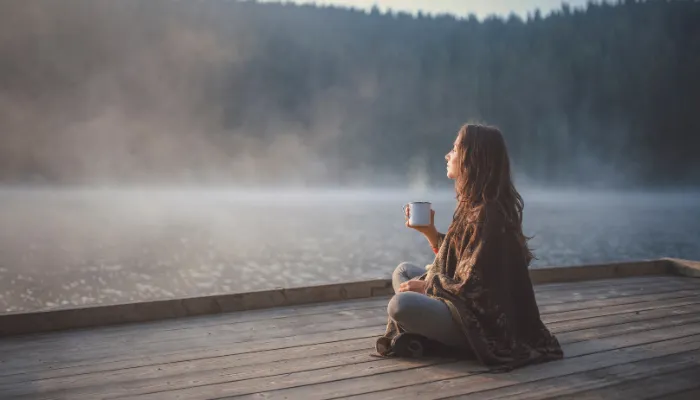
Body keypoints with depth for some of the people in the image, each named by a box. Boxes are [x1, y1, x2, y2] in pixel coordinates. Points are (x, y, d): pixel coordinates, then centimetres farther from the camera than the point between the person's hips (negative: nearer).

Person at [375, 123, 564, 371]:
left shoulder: (487, 214, -22)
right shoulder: (473, 204, 7)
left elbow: (472, 286, -22)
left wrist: (425, 286, -10)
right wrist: (428, 231, 5)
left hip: (481, 323, -11)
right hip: (465, 303, 11)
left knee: (400, 304, -29)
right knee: (403, 271, 17)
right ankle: (413, 333, -4)